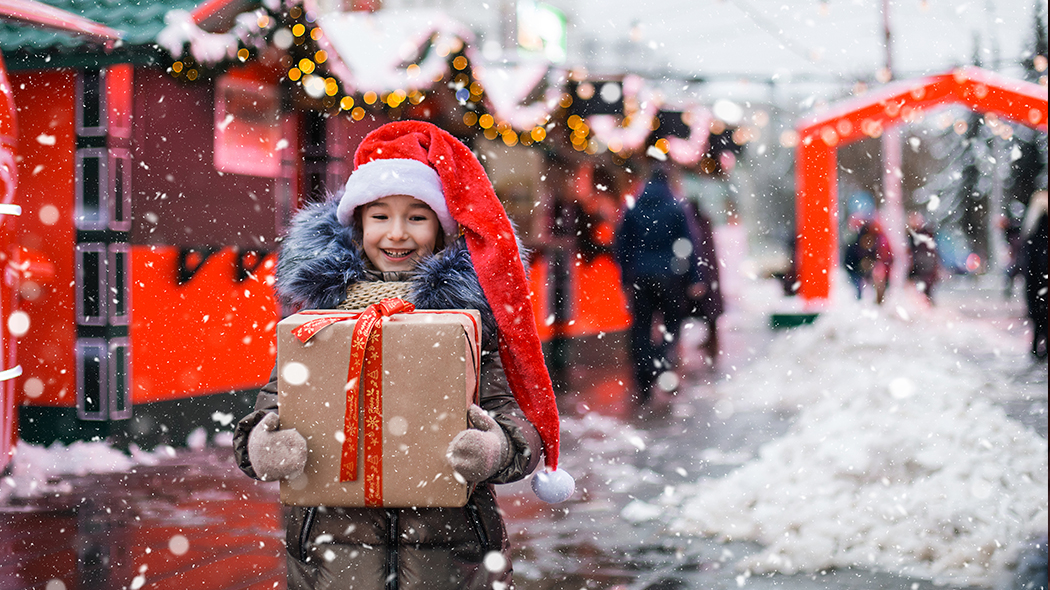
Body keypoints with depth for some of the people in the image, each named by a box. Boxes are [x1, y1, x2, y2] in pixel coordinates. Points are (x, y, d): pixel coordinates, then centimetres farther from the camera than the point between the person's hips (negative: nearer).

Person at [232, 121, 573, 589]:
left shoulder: (467, 304, 2)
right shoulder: (321, 300, 5)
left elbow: (505, 407, -2)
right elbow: (278, 400, 4)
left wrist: (493, 449, -24)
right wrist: (261, 446, -18)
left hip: (448, 536, 0)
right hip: (334, 531, 1)